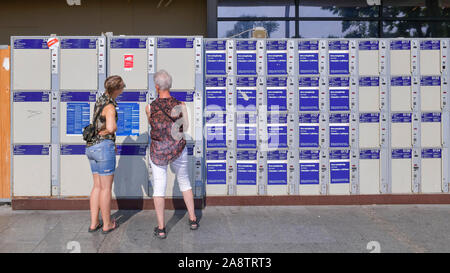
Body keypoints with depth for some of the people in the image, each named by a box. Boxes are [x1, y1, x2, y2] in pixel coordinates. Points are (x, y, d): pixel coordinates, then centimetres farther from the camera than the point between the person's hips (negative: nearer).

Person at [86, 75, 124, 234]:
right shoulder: (110, 107, -15)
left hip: (92, 148, 9)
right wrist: (110, 129, -9)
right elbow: (111, 128, -30)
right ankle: (107, 225, 14)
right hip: (104, 146, -9)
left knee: (97, 186, 16)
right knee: (106, 188, 4)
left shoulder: (101, 101, 13)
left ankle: (94, 223, 20)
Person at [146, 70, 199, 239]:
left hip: (158, 152, -1)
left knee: (159, 187, 8)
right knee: (184, 181, 21)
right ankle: (192, 219, 27)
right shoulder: (181, 105, -11)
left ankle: (161, 228, 9)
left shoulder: (150, 108, -11)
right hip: (178, 151, 1)